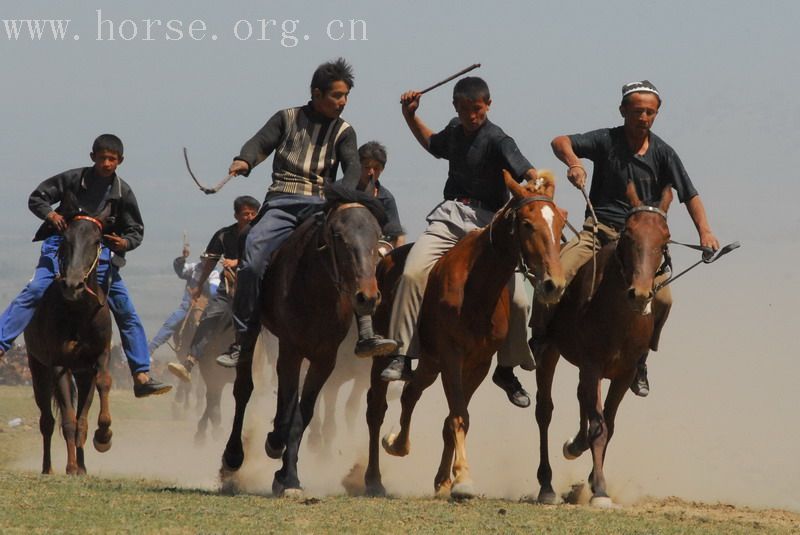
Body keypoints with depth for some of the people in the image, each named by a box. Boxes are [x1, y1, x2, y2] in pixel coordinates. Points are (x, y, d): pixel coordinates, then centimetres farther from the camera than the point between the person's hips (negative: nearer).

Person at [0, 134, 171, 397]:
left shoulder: (123, 192, 1)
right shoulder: (74, 179, -4)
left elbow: (136, 230, 8)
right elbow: (36, 198, 2)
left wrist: (126, 243, -15)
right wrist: (49, 214, -19)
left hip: (101, 255, 2)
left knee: (127, 314, 0)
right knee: (34, 291, -25)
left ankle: (142, 376, 6)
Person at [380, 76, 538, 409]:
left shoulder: (497, 140, -8)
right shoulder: (455, 131, 12)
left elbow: (526, 170, -24)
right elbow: (432, 144, 36)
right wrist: (410, 116, 24)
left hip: (488, 222, -4)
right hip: (451, 216, 4)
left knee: (516, 299, -11)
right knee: (413, 272, -23)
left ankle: (506, 369, 14)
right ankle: (402, 356, -20)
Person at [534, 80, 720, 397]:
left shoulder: (662, 153, 5)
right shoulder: (606, 141, 1)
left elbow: (689, 195, 4)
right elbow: (561, 142, -11)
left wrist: (704, 231, -12)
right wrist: (573, 163, -33)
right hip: (599, 229, -1)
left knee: (662, 298, -21)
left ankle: (638, 358, 4)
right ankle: (539, 338, 7)